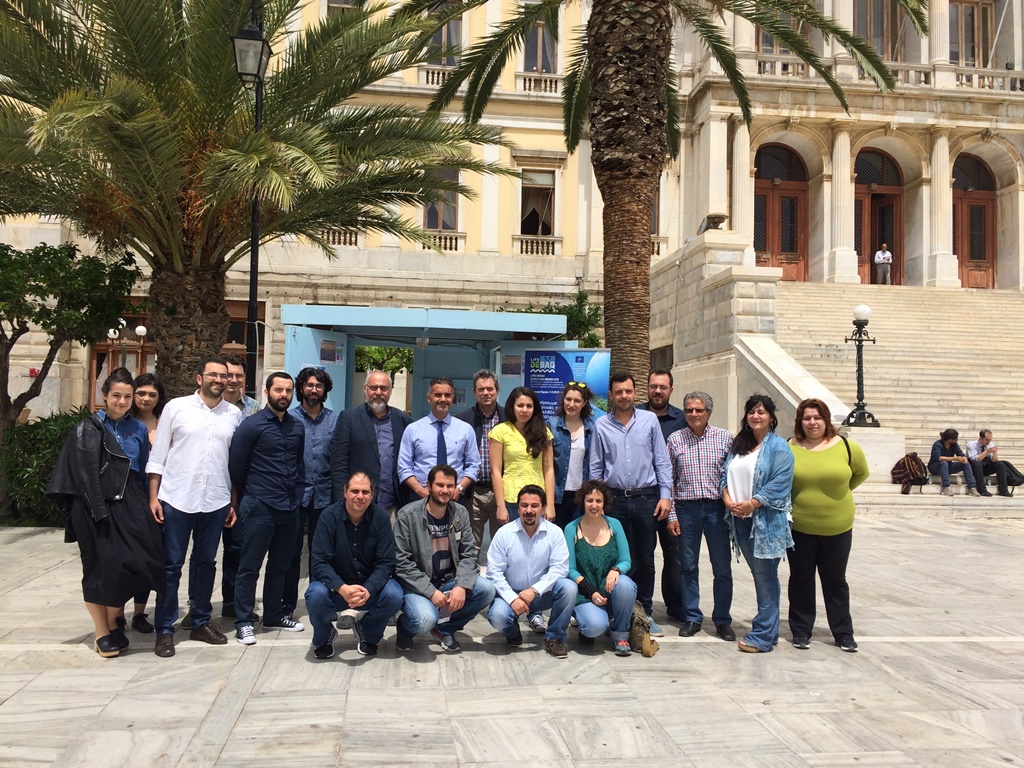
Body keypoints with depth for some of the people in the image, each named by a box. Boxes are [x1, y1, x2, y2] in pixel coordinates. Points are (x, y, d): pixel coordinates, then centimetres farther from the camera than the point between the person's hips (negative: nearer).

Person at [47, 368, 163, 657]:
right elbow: (82, 473, -8)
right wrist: (99, 511, -17)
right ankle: (102, 632, 13)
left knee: (131, 563, -4)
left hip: (129, 506, 3)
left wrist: (146, 504, 3)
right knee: (101, 566, 0)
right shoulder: (88, 428, -1)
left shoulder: (138, 430, 11)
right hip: (97, 507, -3)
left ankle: (112, 621, 18)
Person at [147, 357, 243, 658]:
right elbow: (157, 456, 0)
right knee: (171, 565, 5)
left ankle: (201, 622, 26)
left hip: (216, 502, 2)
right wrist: (153, 497, -4)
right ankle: (165, 630, 13)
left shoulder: (234, 415, 5)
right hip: (176, 500, -2)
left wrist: (235, 502, 7)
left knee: (207, 563, 13)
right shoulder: (176, 407, -1)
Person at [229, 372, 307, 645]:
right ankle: (244, 622, 10)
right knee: (249, 567, 1)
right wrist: (247, 497, 5)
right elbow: (236, 465, -3)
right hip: (260, 508, -5)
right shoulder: (252, 425, -7)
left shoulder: (297, 427, 10)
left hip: (289, 507, 6)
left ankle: (274, 615, 28)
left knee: (280, 565, 15)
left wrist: (297, 494, 11)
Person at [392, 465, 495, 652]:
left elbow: (468, 554, -1)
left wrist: (462, 586, -19)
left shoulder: (460, 513, 2)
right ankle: (405, 628, 7)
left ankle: (445, 629, 5)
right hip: (417, 585, -5)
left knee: (487, 590, -19)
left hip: (449, 581, 5)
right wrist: (431, 592, -21)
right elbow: (402, 563, -14)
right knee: (425, 620, -33)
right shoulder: (407, 515, -12)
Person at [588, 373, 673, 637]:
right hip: (615, 499, 0)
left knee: (646, 559, 8)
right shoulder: (601, 425, 4)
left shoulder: (650, 420, 3)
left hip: (646, 497, 0)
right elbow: (595, 467, 8)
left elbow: (662, 461, 4)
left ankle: (645, 613, 19)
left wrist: (665, 495, -2)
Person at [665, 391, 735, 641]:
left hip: (717, 507, 0)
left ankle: (722, 620, 17)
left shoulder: (724, 437, 2)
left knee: (723, 568, 4)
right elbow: (669, 479, 3)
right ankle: (692, 618, 20)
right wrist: (671, 514, -1)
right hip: (687, 508, 0)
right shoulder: (675, 439, 3)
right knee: (688, 566, 8)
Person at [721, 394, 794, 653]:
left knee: (765, 575, -3)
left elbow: (780, 483, -14)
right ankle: (767, 625, 23)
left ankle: (763, 636, 1)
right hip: (739, 518, 6)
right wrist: (728, 499, -4)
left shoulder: (779, 447, -5)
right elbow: (725, 474, 14)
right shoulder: (738, 445, 15)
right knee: (757, 573, 13)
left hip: (766, 519, -6)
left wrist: (751, 504, -16)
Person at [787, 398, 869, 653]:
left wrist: (839, 493, 7)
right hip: (799, 528, 0)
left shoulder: (847, 447, -7)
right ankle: (801, 631, 24)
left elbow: (861, 473, 12)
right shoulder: (789, 448, -8)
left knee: (835, 580, 13)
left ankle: (844, 633, 26)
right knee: (801, 579, 11)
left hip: (837, 528, 0)